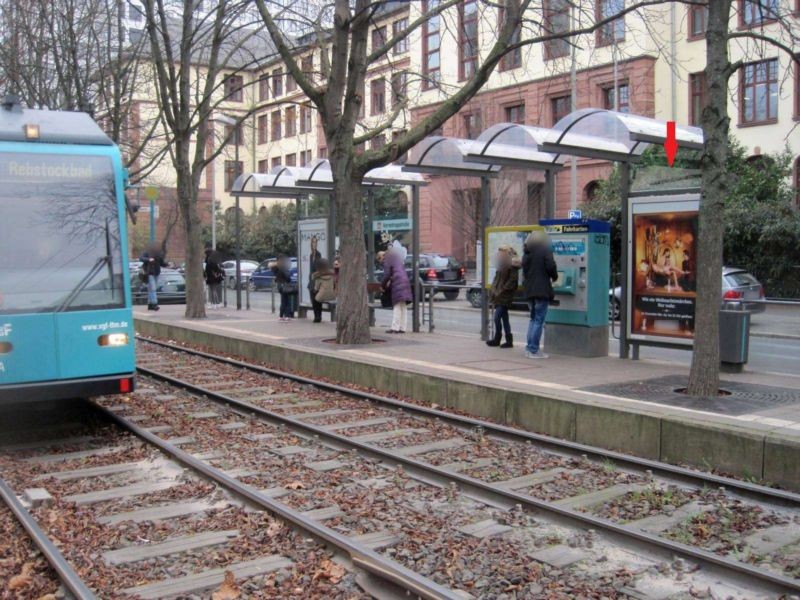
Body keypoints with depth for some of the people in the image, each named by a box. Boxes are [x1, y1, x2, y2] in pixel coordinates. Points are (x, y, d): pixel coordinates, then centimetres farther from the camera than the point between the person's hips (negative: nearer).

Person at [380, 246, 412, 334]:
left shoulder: (387, 259, -2)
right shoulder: (396, 257, 24)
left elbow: (387, 274, -6)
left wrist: (382, 286, 5)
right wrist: (390, 281, 27)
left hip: (397, 283, -9)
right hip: (404, 281, 9)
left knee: (397, 306, -10)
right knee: (402, 306, 8)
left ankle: (395, 328, -12)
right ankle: (402, 327, 9)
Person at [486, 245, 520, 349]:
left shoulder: (513, 266, -10)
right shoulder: (502, 266, 16)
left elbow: (512, 282, -16)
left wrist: (501, 291, -17)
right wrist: (493, 291, 9)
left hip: (505, 297, -9)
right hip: (498, 297, 9)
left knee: (497, 318, -10)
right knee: (504, 318, 10)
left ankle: (497, 339, 5)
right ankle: (509, 340, 14)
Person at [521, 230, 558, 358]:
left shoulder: (526, 254, 16)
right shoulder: (545, 251, -6)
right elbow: (551, 267, -13)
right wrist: (554, 277, 4)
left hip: (529, 290, 7)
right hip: (542, 290, -7)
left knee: (533, 319, 17)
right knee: (539, 320, -5)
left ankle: (529, 348, 15)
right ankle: (534, 350, -6)